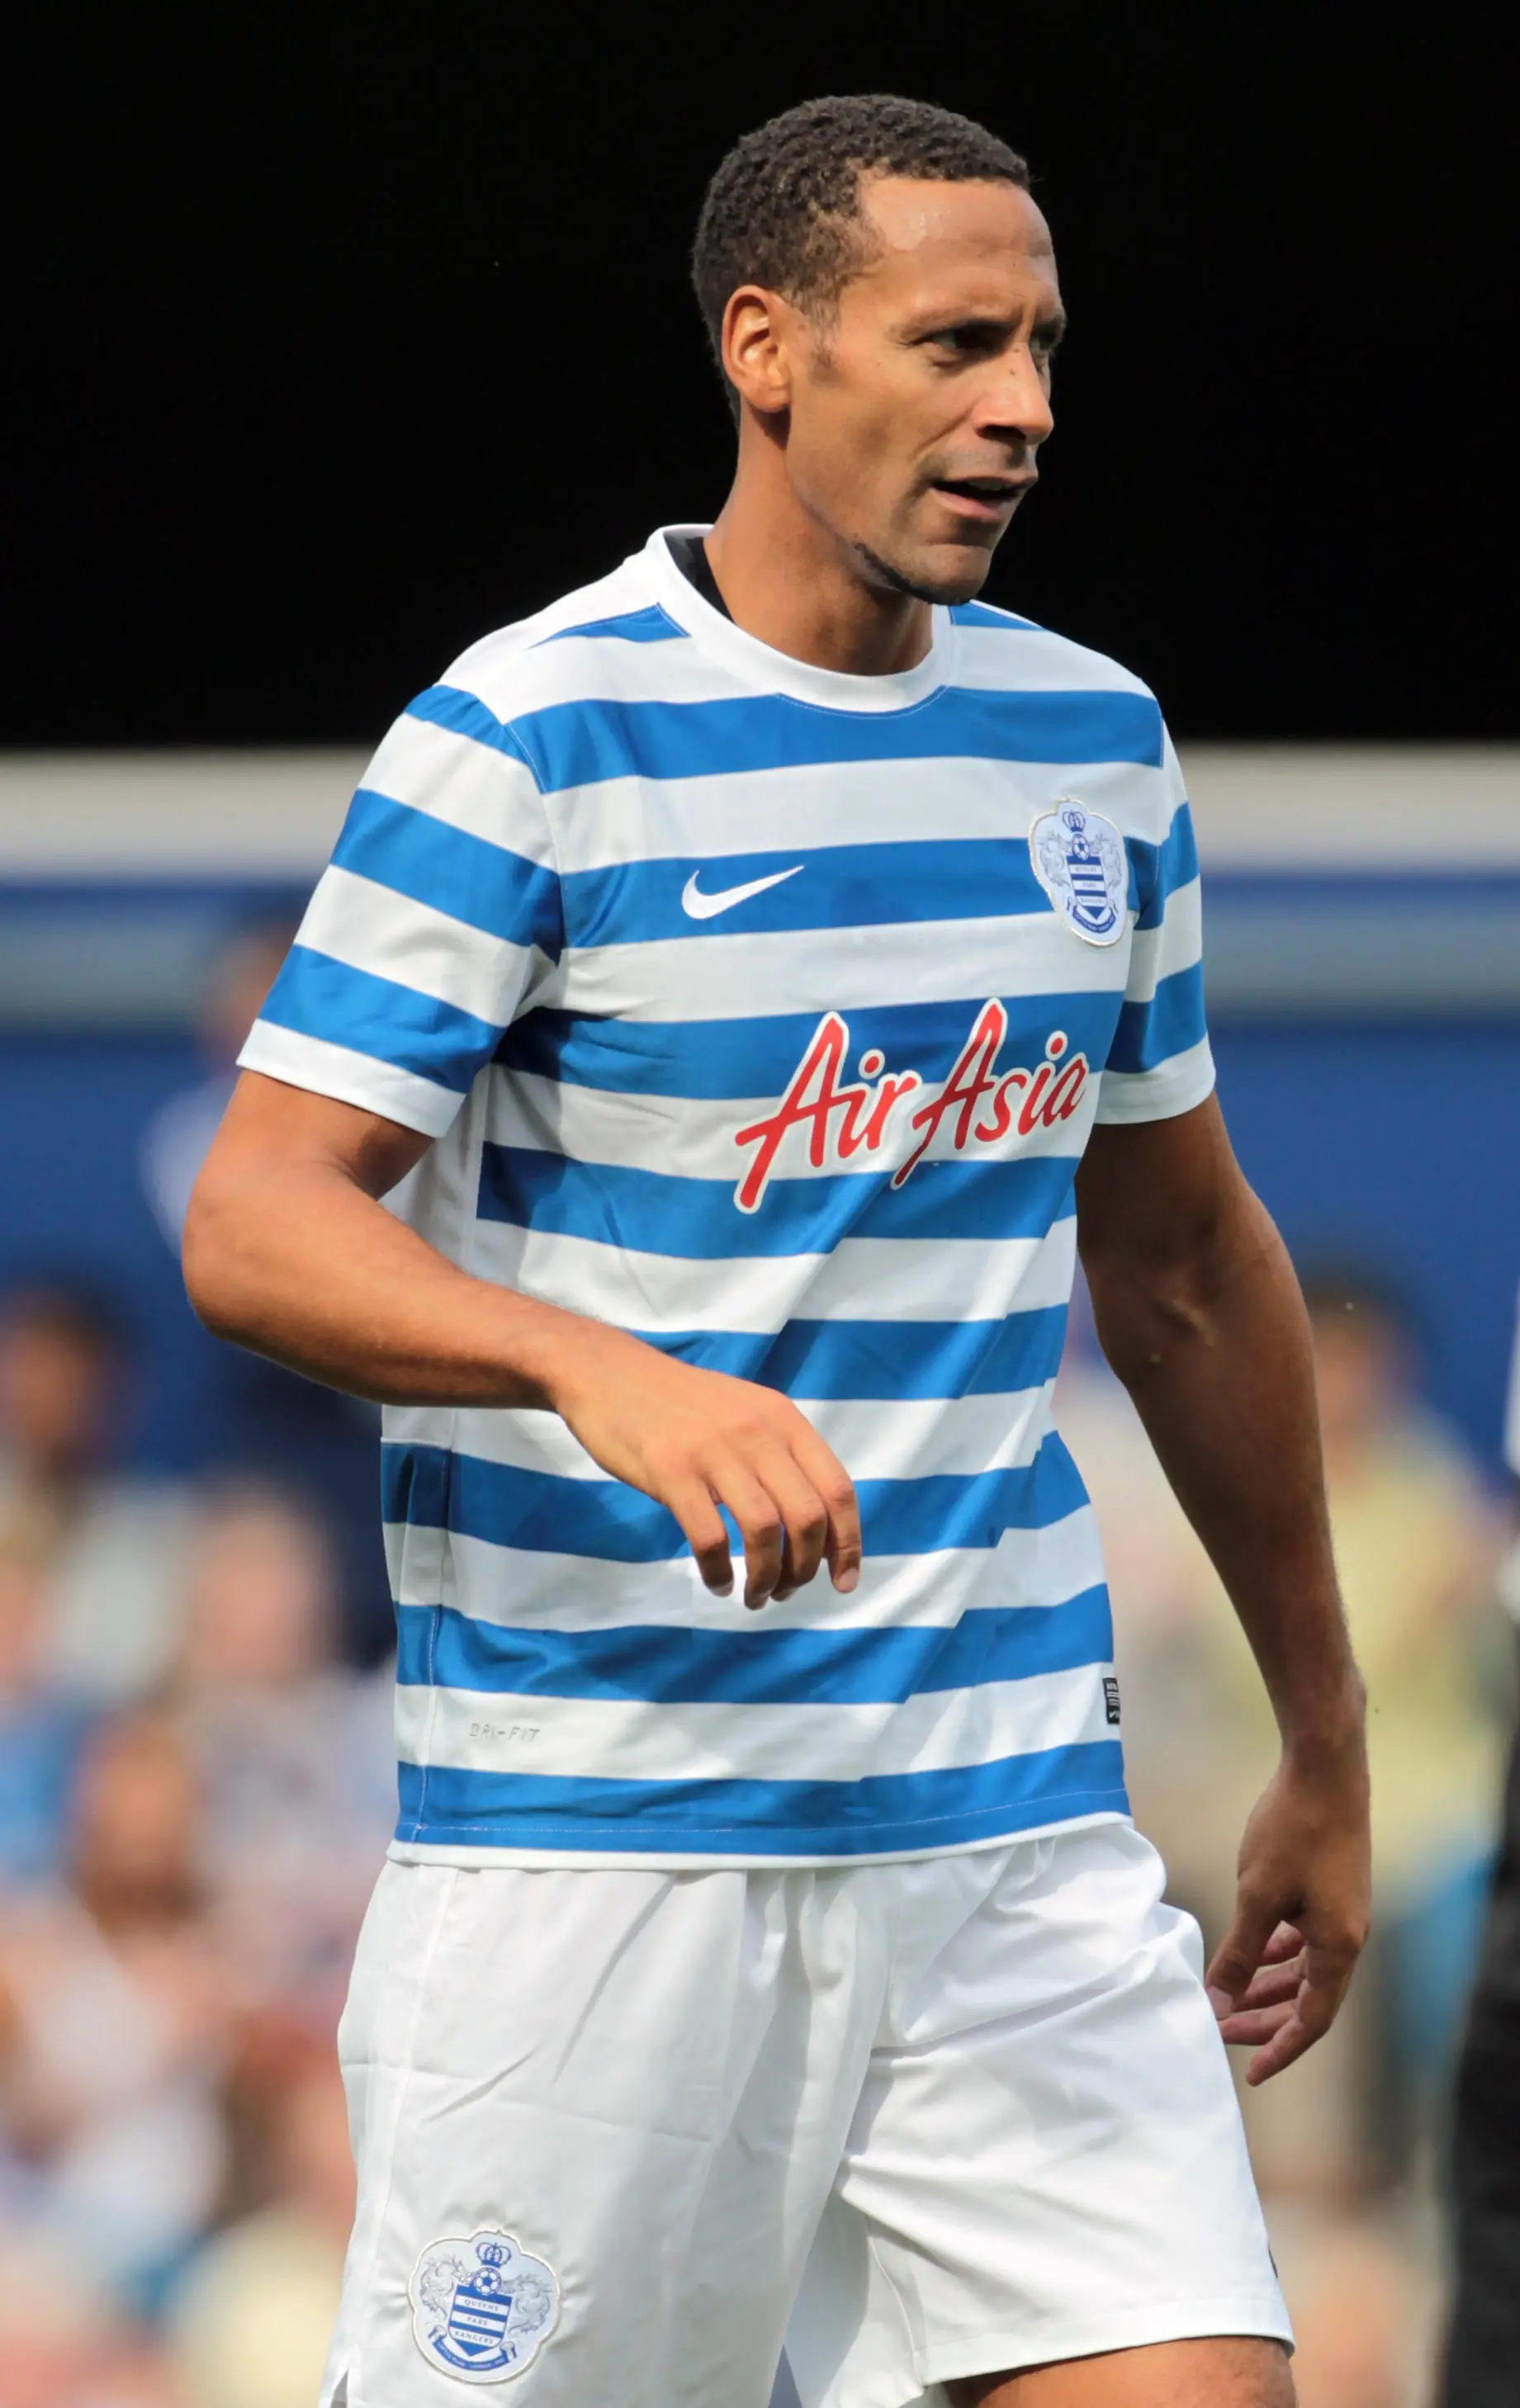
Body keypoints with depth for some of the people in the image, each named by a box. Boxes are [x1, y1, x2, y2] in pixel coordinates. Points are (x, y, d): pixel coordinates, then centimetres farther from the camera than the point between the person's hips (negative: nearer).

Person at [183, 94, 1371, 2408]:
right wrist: (605, 1370, -31)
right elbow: (254, 1225, -13)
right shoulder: (529, 737, -7)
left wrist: (1323, 1743, 24)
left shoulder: (1098, 743, 11)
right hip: (592, 1835, -5)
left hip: (1018, 1825, 5)